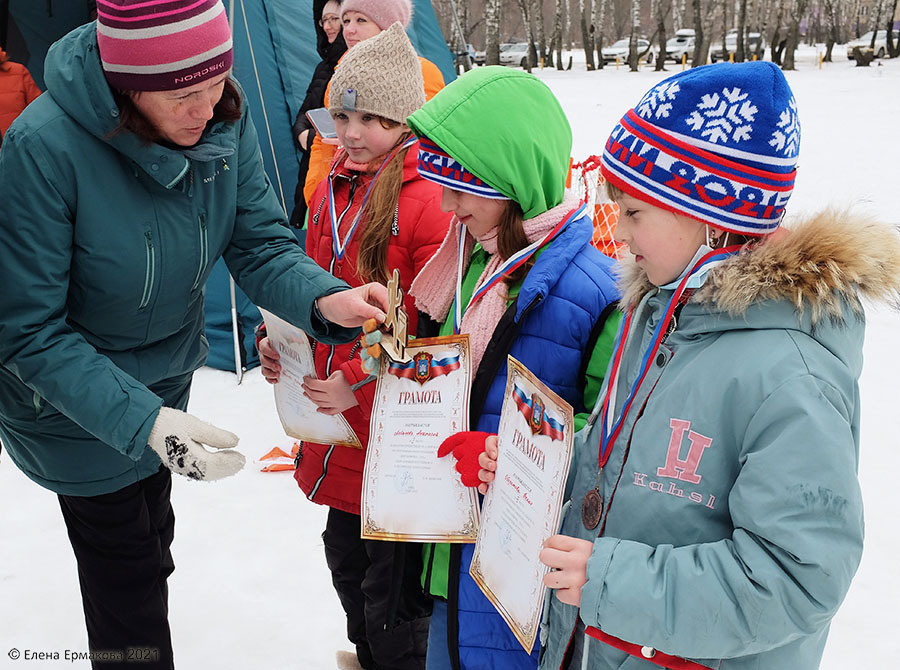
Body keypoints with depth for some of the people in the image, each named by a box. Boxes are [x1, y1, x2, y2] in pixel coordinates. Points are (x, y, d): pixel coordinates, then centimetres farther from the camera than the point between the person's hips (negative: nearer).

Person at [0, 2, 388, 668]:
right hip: (75, 400, -6)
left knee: (151, 535, 31)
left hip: (166, 374, 6)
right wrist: (141, 421, -42)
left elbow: (261, 244, -14)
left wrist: (323, 298, -35)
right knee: (125, 569, 11)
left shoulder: (225, 120, -21)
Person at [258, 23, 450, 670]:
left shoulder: (429, 202, -18)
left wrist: (362, 380, -24)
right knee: (347, 562, 26)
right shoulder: (332, 190, 6)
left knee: (392, 598, 6)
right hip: (334, 429, 8)